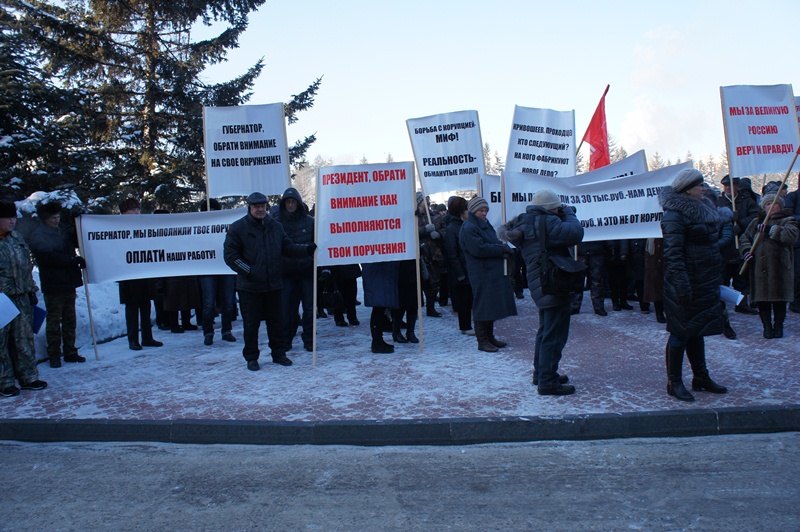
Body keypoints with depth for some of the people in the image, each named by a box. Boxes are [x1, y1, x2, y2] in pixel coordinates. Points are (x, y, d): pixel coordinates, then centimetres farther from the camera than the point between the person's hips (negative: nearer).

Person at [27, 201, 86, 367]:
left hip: (69, 282, 6)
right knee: (54, 320, 0)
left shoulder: (63, 229, 10)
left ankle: (70, 352, 18)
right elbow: (51, 257, -18)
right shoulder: (37, 236, -8)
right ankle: (54, 355, 8)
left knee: (70, 319, 10)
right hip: (53, 285, -6)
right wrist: (75, 261, -19)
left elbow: (77, 241, 16)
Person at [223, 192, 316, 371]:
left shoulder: (275, 227, 9)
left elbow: (287, 247, 10)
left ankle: (279, 353, 24)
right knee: (251, 323, 4)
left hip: (273, 284, 4)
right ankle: (251, 357, 17)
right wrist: (248, 271, -16)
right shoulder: (238, 228, -4)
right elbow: (230, 255, -7)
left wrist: (307, 249, -5)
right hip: (249, 287, -3)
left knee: (276, 320, 11)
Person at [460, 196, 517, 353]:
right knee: (483, 305, -6)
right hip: (481, 274, -9)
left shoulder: (486, 225, 19)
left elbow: (494, 244, 22)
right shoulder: (468, 228, -11)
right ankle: (482, 341, 1)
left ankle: (490, 337, 22)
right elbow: (479, 249, -20)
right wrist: (502, 249, -15)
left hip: (494, 271, 9)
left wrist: (504, 249, -1)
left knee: (493, 304, 12)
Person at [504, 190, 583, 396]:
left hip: (541, 286, 10)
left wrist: (563, 216, 8)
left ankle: (540, 374, 32)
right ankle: (548, 382, 0)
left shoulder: (526, 223, 11)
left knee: (545, 332, 22)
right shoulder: (547, 222, -20)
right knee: (554, 335, -4)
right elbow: (575, 233, -23)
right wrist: (569, 213, -6)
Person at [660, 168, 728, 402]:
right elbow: (673, 253, -22)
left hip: (706, 282, 9)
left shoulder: (704, 207, 14)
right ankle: (674, 382, 8)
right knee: (681, 331, -2)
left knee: (697, 330, 17)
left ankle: (701, 377, 28)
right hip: (687, 283, -9)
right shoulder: (675, 214, -16)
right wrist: (682, 285, -27)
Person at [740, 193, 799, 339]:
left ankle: (778, 325, 16)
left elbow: (791, 235, -16)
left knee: (779, 299, 2)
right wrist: (746, 251, -2)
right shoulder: (757, 222, 16)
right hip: (759, 267, 3)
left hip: (779, 268, -3)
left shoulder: (787, 221, 4)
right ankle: (767, 325, 15)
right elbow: (745, 238, 17)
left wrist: (770, 230, -21)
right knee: (762, 300, 4)